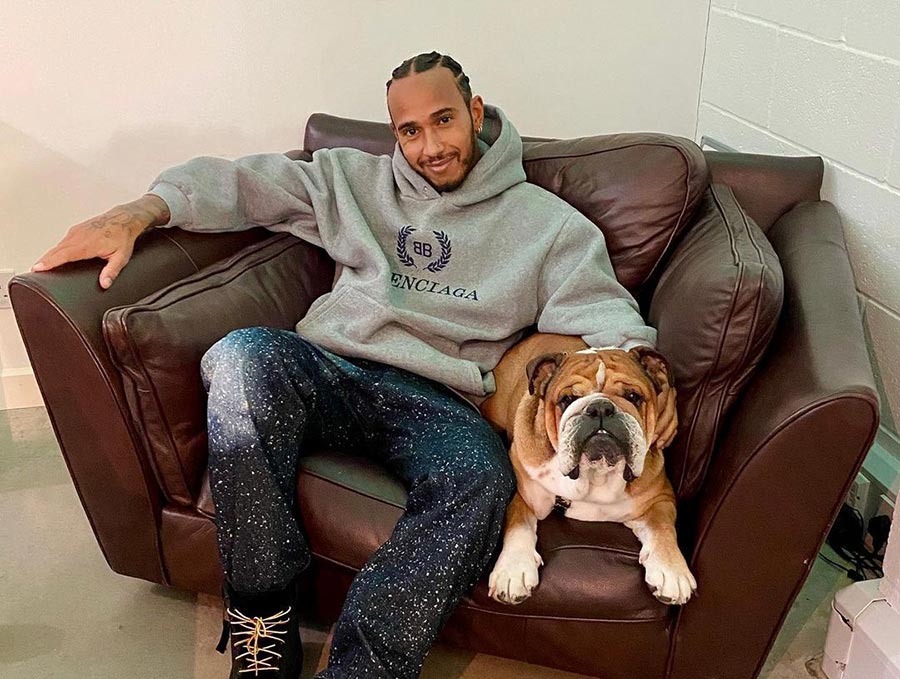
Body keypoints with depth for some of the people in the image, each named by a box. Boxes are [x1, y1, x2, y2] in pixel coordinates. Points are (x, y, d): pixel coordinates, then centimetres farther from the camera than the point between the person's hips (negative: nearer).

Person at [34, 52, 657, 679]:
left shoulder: (548, 222, 14)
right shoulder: (355, 180, 22)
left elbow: (605, 317, 4)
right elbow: (244, 182, 16)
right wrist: (138, 213, -1)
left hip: (437, 404, -2)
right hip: (328, 376, 2)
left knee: (481, 479, -37)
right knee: (247, 355, -33)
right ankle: (265, 625, -21)